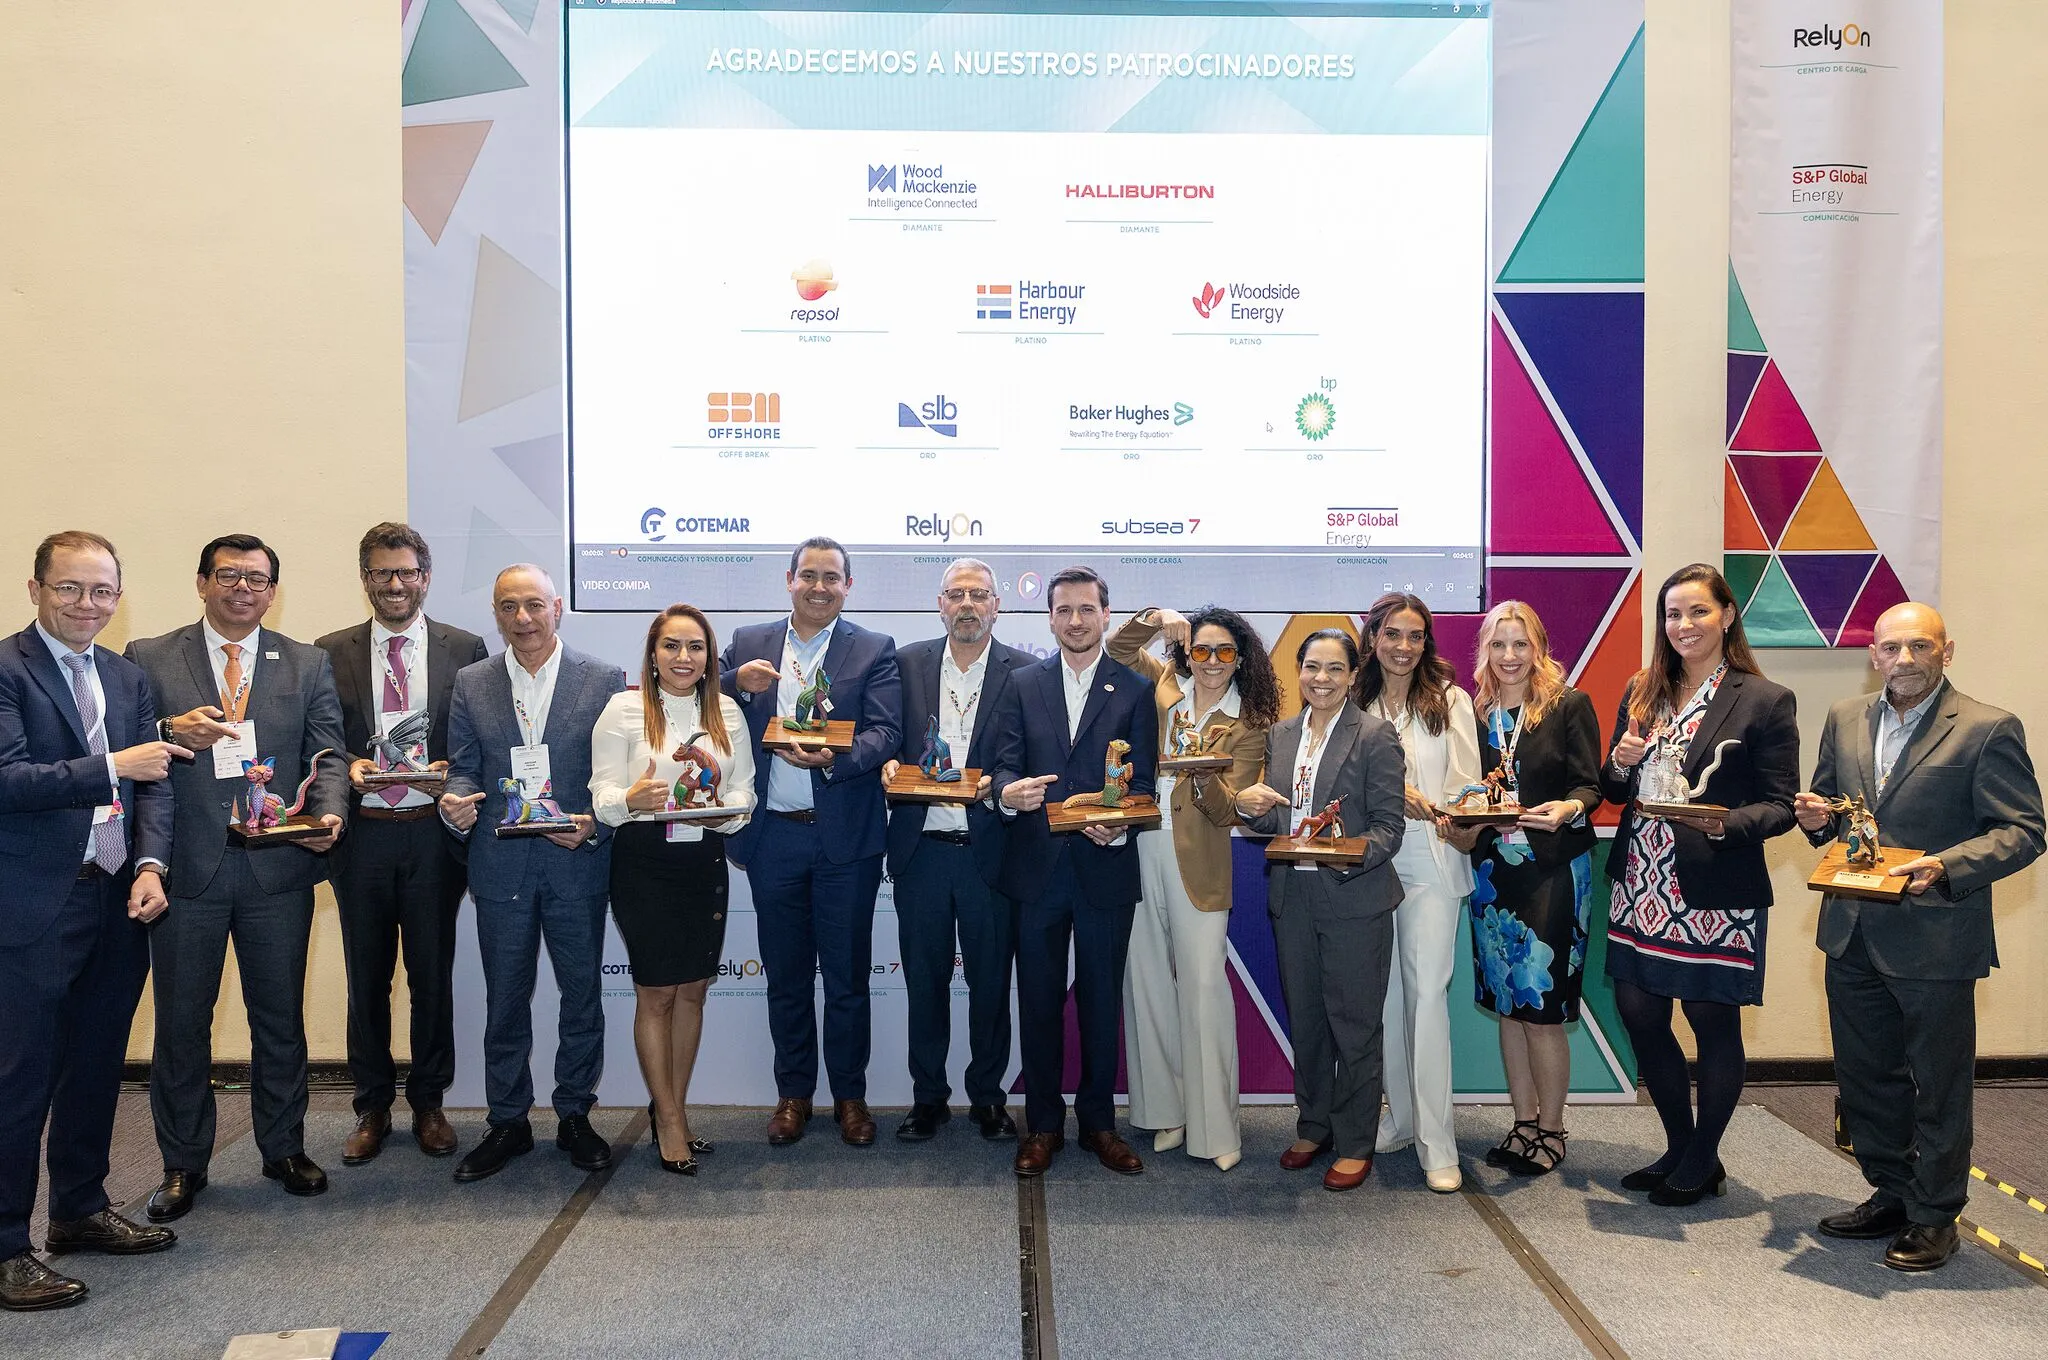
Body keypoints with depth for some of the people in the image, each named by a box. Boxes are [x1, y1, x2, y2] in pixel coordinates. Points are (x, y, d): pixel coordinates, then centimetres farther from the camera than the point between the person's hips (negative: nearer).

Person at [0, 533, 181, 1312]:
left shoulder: (128, 679, 13)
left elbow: (152, 783, 10)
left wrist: (150, 865, -4)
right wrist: (110, 767, -23)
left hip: (118, 902, 7)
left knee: (96, 1067, 17)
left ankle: (81, 1210, 32)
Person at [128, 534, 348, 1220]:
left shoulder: (308, 664, 8)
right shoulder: (149, 659, 5)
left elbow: (327, 756, 2)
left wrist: (328, 813, -16)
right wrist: (171, 733, -19)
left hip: (279, 864, 1)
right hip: (187, 867, -1)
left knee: (280, 1018, 11)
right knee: (181, 1022, 9)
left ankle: (284, 1148, 27)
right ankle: (182, 1165, 25)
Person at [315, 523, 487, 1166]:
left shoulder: (464, 649, 3)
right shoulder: (331, 653, 6)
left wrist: (449, 771, -15)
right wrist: (346, 767, -14)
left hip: (433, 832, -1)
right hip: (361, 834, 1)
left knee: (432, 975, 9)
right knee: (367, 979, 11)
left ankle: (428, 1103, 25)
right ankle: (372, 1108, 26)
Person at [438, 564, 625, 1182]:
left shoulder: (604, 680, -1)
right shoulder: (471, 683, 6)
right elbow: (463, 768, 7)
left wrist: (594, 824, -17)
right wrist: (456, 802, -14)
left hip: (577, 862, -1)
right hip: (500, 864, 2)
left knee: (582, 994, 9)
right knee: (505, 999, 11)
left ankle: (575, 1116, 26)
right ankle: (507, 1122, 26)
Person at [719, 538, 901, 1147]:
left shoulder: (874, 650, 0)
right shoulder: (747, 644, 8)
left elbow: (887, 733, -10)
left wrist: (831, 758, -27)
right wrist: (736, 681, -16)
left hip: (845, 837, -2)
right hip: (773, 837, 2)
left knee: (847, 976, 8)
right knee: (785, 976, 13)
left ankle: (849, 1095, 23)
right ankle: (793, 1093, 28)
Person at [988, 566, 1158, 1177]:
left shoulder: (1134, 689, 4)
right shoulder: (1023, 684, 9)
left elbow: (1141, 779, -1)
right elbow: (1005, 761, 1)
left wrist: (1119, 827, -20)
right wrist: (1008, 790, -22)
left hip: (1105, 868, -1)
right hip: (1037, 866, 1)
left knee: (1102, 1000, 9)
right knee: (1038, 1000, 9)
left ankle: (1099, 1120, 24)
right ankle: (1043, 1123, 22)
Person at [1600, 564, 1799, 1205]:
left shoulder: (1765, 701, -5)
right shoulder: (1642, 692, 9)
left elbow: (1781, 805, -7)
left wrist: (1723, 823, -24)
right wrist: (1621, 765, -8)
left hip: (1716, 893, -5)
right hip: (1641, 884, 5)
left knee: (1713, 1021, 7)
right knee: (1638, 1015, 9)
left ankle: (1702, 1162, 26)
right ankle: (1679, 1147, 30)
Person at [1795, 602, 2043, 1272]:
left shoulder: (1988, 729, -9)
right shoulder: (1844, 719, 8)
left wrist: (1946, 866, -26)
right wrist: (1816, 818, -4)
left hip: (1935, 939, -5)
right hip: (1852, 935, 6)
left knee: (1939, 1085, 9)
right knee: (1865, 1077, 17)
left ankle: (1934, 1216, 25)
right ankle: (1891, 1195, 34)